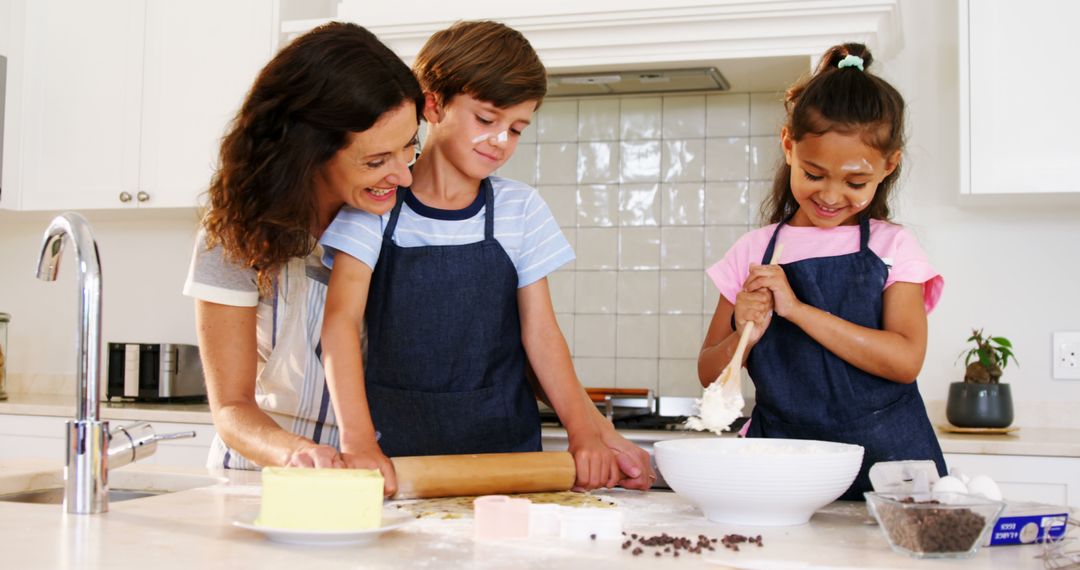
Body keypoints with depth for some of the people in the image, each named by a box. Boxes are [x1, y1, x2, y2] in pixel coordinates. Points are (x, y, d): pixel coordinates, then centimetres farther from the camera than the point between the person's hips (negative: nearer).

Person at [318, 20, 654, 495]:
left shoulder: (520, 208, 6)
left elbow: (540, 331, 3)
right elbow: (342, 317, -10)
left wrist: (584, 430, -11)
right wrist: (358, 441, -23)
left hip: (503, 440, 2)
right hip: (397, 444, -1)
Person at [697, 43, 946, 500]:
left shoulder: (892, 248, 5)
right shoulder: (753, 252, 8)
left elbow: (905, 360, -10)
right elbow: (709, 374, 10)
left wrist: (797, 308, -14)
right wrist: (745, 338, -11)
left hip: (885, 460, -1)